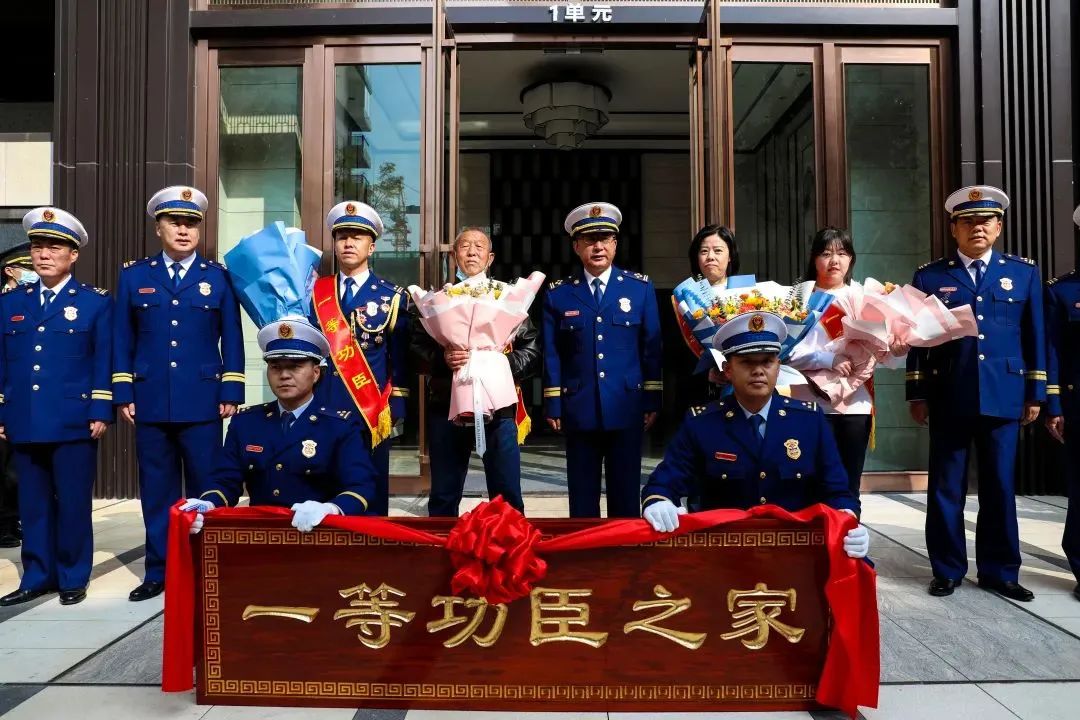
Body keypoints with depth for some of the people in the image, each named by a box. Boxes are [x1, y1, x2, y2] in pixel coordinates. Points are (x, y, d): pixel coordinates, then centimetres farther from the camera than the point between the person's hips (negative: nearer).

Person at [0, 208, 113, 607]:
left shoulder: (96, 302, 2)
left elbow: (104, 363, -3)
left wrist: (100, 412, -9)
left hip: (74, 422, -4)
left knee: (73, 504, 3)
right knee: (33, 504, 11)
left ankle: (73, 579, 16)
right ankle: (37, 577, 23)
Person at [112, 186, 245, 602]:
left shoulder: (219, 277, 5)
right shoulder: (134, 276, 9)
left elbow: (232, 340, 3)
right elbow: (122, 340, 9)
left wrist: (231, 394, -2)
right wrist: (122, 394, 3)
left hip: (202, 403, -1)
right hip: (150, 403, 2)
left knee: (205, 490, 4)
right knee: (156, 491, 9)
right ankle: (158, 572, 22)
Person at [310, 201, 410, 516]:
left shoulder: (391, 297, 4)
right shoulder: (315, 292, 10)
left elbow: (401, 360, 2)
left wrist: (395, 411, -3)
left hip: (371, 411, -2)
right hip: (322, 409, 2)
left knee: (370, 493, 5)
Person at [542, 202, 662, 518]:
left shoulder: (641, 287, 5)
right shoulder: (557, 293, 5)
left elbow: (652, 348, 4)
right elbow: (552, 354, 4)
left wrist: (652, 400, 0)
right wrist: (553, 406, 0)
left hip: (627, 408, 0)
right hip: (579, 410, 0)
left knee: (625, 493, 9)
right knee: (582, 496, 9)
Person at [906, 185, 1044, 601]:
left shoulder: (1024, 272, 9)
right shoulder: (930, 276, 5)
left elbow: (1035, 336, 9)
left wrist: (1034, 393, 5)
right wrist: (917, 395, -1)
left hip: (1003, 397, 1)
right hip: (949, 398, -1)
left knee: (999, 487, 8)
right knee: (946, 489, 5)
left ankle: (999, 571, 22)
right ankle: (947, 570, 17)